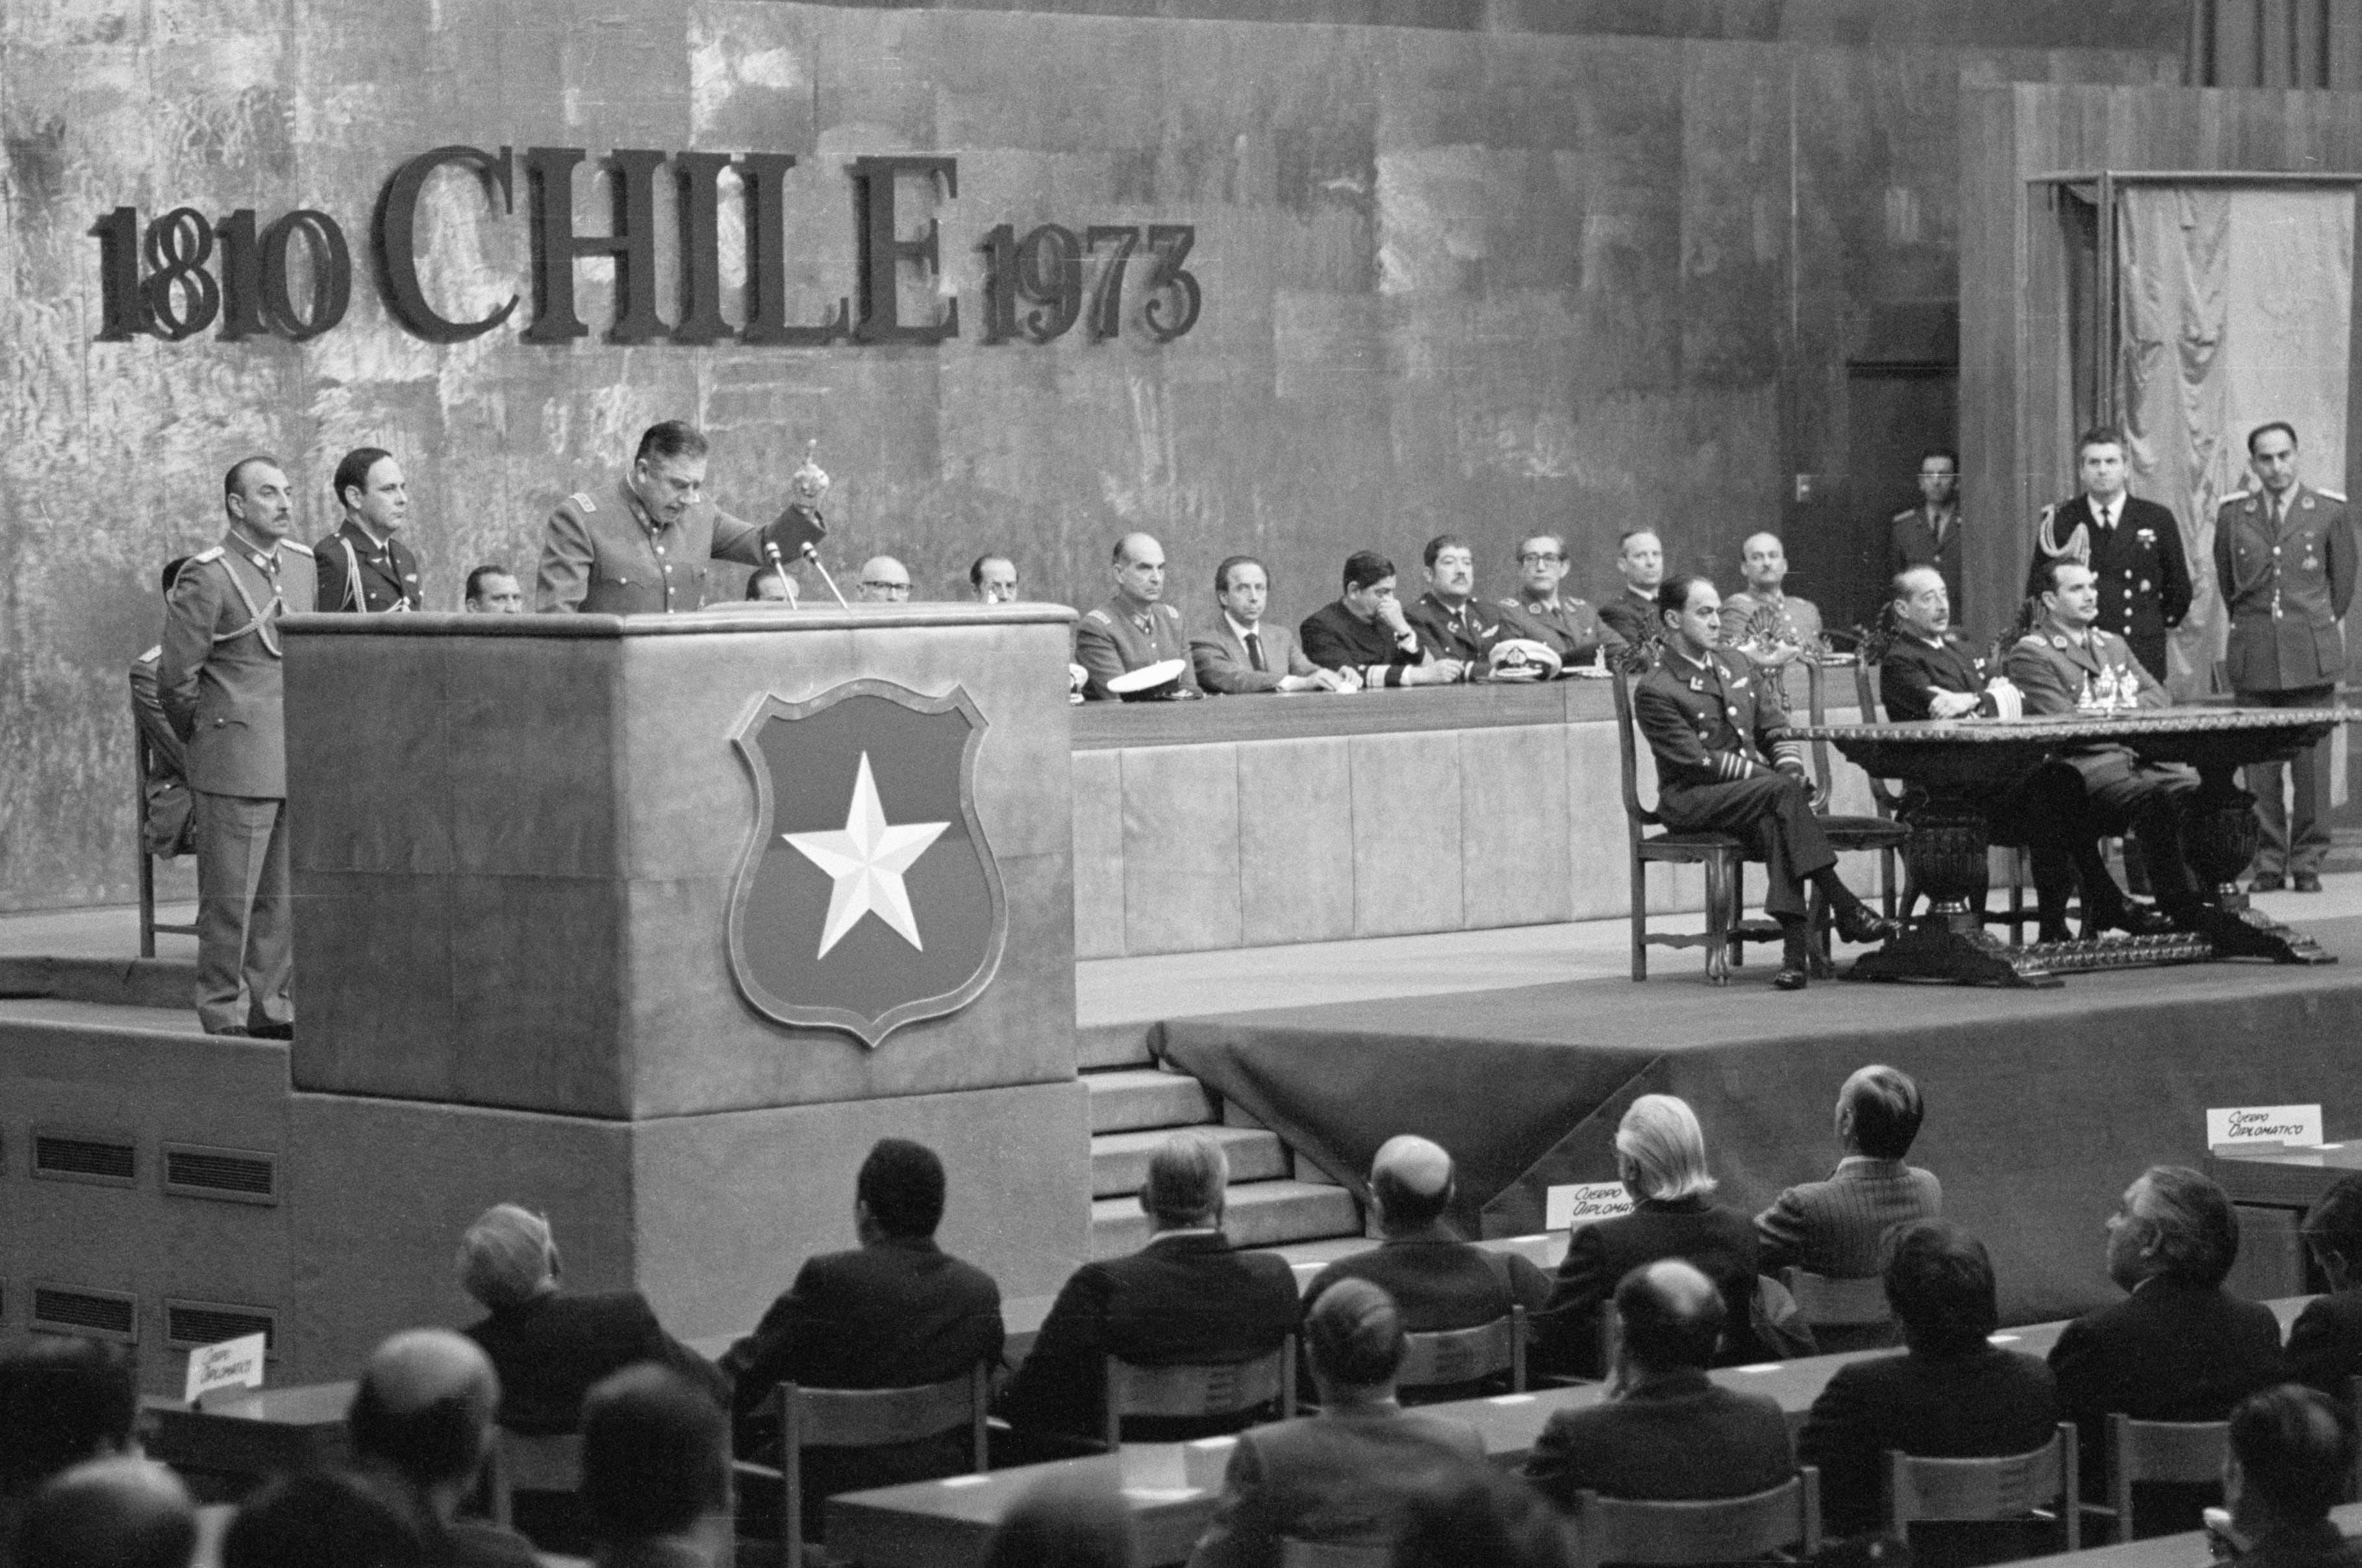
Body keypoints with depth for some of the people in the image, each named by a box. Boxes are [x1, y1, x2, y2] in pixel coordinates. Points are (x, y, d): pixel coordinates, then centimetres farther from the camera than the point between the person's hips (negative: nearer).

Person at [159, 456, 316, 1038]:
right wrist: (206, 739, 4)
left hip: (298, 761, 6)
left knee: (284, 900, 9)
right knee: (230, 899, -3)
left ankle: (272, 1009, 16)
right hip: (237, 765, -6)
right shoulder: (207, 577, -10)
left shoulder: (304, 566, 11)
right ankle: (224, 1021, 1)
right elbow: (176, 675, -7)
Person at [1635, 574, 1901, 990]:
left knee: (1773, 823, -33)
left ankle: (1795, 942, -44)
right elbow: (1697, 760, -13)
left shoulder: (1739, 668, 18)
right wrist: (1781, 781, -18)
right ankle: (1845, 909, -35)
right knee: (1782, 794, -33)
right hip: (1691, 800, -5)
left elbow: (1777, 732, 16)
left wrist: (1792, 774, -8)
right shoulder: (1655, 691, -6)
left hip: (1758, 794, 5)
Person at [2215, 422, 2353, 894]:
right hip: (2253, 657, 1)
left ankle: (2307, 864, 4)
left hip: (2312, 657, -1)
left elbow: (2343, 582, 13)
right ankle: (2268, 863, 6)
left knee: (2313, 763, -3)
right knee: (2257, 769, -1)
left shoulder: (2330, 511, 3)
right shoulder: (2232, 515, 7)